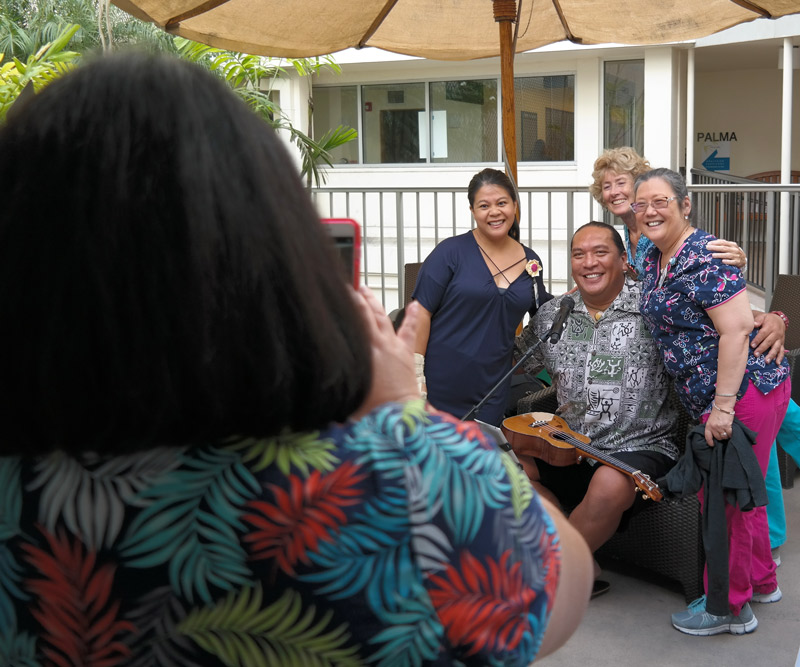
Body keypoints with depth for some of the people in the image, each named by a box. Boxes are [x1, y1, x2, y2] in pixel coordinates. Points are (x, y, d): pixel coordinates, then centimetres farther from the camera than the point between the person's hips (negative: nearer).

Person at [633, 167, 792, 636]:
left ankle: (728, 607, 14)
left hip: (744, 389, -10)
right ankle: (761, 582, 39)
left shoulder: (704, 256, -18)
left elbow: (737, 329, -23)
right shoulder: (653, 259, 12)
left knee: (724, 497, -1)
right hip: (713, 398, 10)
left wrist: (723, 405, -25)